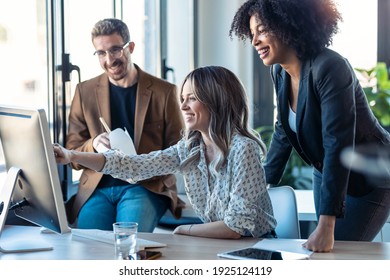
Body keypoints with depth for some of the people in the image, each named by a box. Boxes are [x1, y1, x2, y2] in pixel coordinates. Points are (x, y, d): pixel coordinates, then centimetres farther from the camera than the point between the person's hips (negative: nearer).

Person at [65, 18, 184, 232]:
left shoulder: (164, 91, 5)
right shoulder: (85, 91, 12)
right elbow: (71, 153, 11)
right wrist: (93, 145, -12)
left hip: (146, 187, -2)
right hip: (97, 188, 2)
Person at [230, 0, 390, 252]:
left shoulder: (329, 68, -30)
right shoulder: (280, 72, -5)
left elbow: (338, 144, -34)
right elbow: (284, 131, 10)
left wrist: (326, 226, -37)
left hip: (369, 181, -7)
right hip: (326, 174, 7)